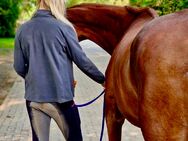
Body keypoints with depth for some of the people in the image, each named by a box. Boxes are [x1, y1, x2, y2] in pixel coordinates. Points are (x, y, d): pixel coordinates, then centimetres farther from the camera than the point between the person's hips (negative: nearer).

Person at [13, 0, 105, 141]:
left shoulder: (22, 30, 2)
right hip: (60, 97, -3)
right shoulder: (63, 28, -9)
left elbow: (19, 68, 4)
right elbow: (82, 61, -5)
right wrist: (102, 79, 9)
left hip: (33, 98, 4)